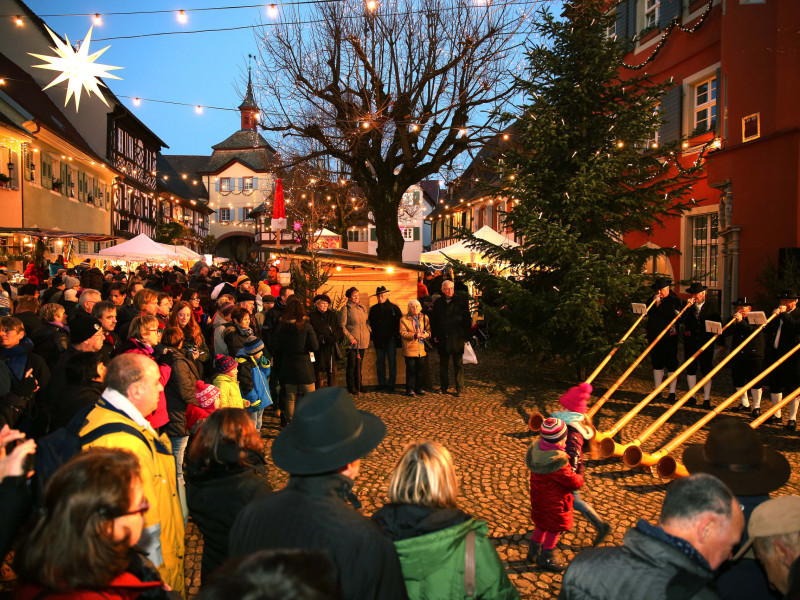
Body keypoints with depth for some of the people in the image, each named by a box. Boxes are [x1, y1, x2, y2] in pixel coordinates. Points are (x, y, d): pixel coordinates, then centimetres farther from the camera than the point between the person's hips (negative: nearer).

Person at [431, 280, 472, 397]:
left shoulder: (461, 301, -2)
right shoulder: (438, 302, 6)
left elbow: (467, 319, -1)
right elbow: (433, 320, 12)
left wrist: (467, 336, -6)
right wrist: (434, 335, 4)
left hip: (457, 339, -3)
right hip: (442, 339, 3)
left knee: (458, 364, 4)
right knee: (443, 364, 13)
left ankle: (459, 389, 12)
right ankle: (444, 387, 25)